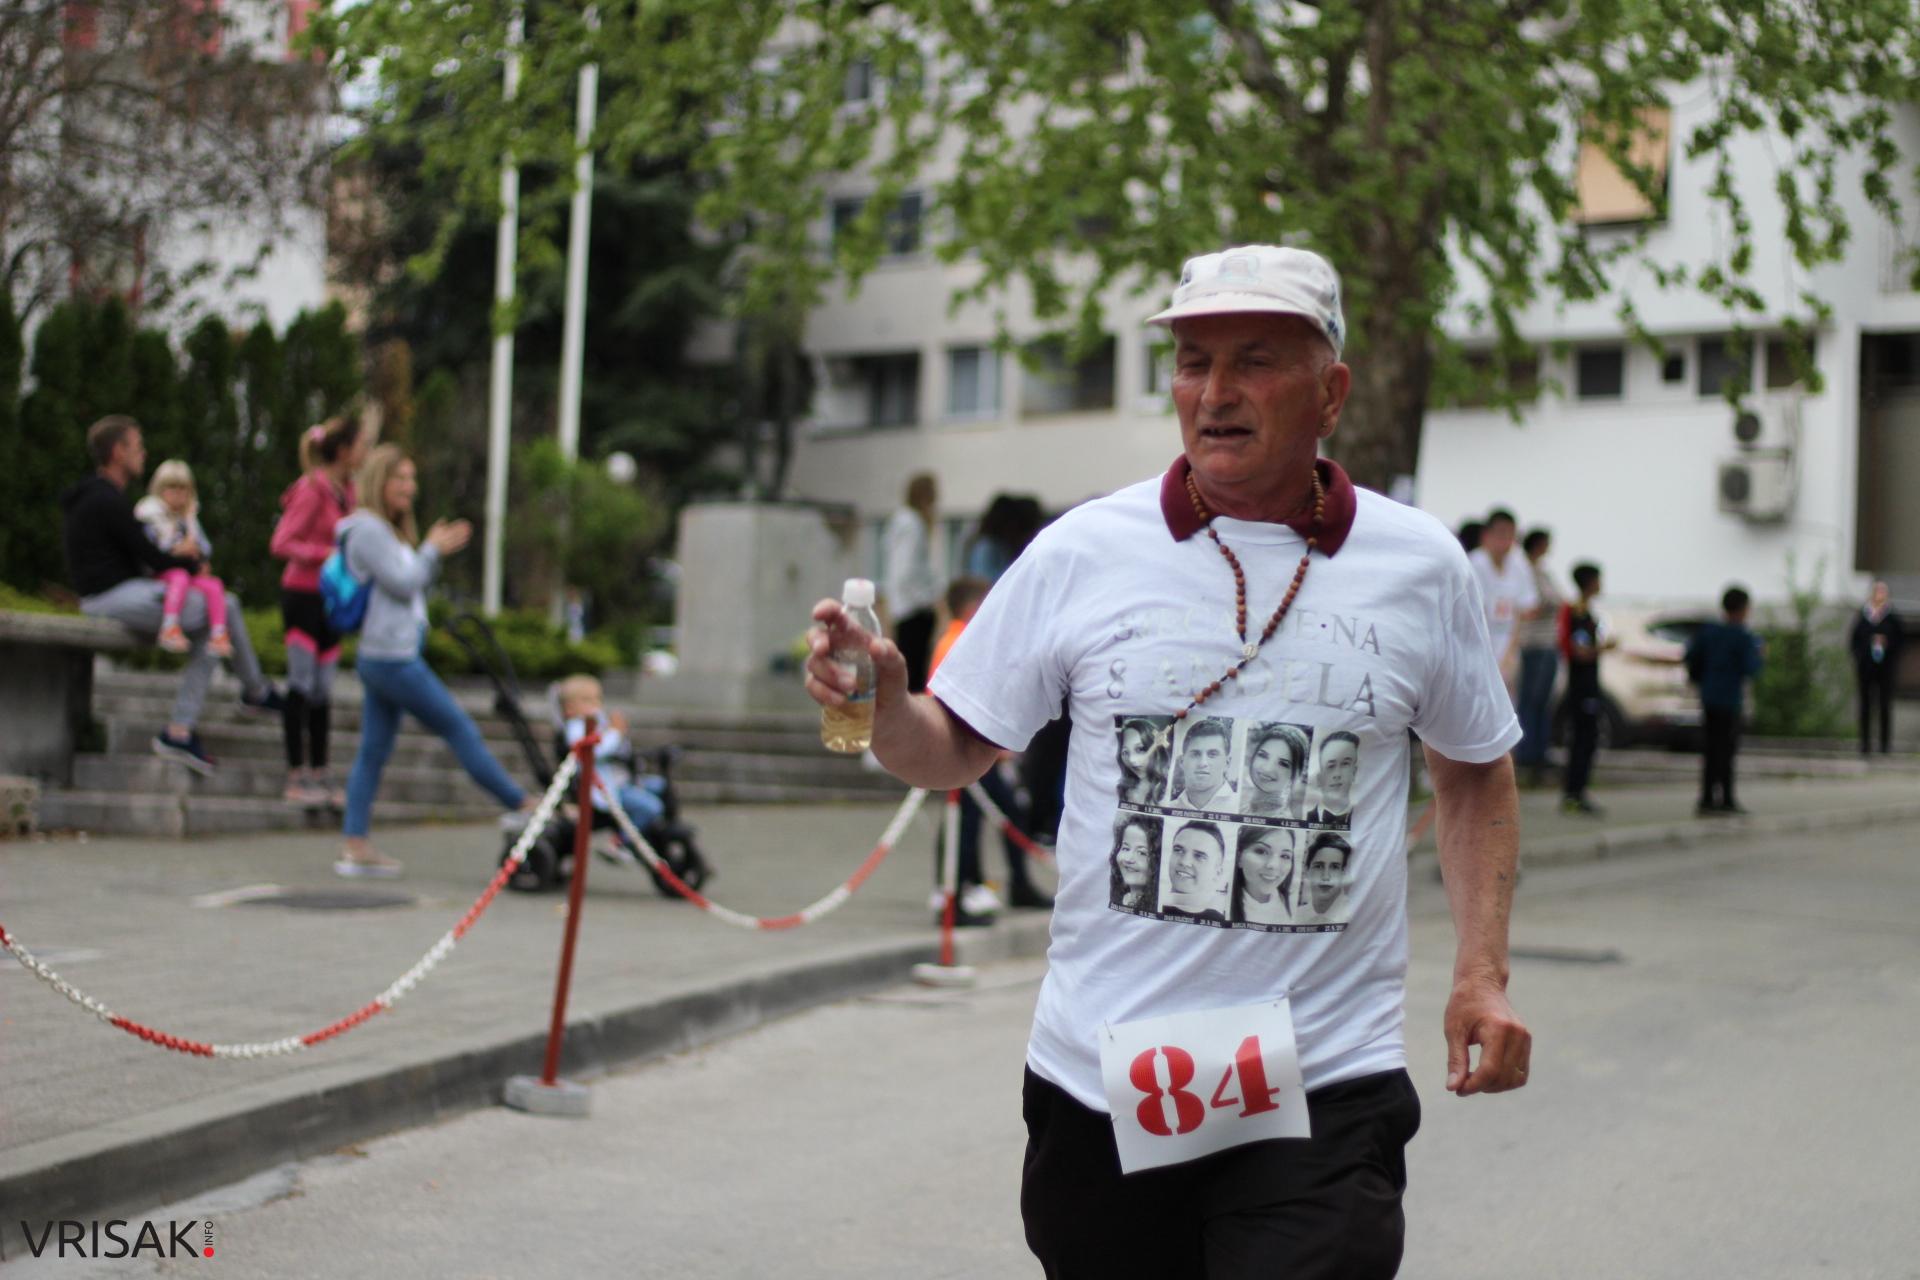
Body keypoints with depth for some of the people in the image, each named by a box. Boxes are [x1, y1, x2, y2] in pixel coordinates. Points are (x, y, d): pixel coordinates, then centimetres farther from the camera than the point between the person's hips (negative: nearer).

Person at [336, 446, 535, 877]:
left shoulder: (390, 530, 20)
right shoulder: (367, 529, -12)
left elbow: (417, 585, 21)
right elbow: (403, 584, -15)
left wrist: (437, 553, 6)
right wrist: (432, 550, -1)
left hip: (382, 658, 10)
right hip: (392, 657, -10)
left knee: (373, 751, 6)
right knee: (459, 728, -3)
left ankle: (355, 847, 5)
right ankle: (522, 805, 4)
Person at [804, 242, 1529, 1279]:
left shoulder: (1421, 566, 3)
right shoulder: (1082, 551, 0)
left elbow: (1474, 772, 15)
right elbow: (957, 750, 6)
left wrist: (1482, 971, 5)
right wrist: (883, 706, -15)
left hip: (1322, 1088, -1)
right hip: (1097, 1081, 1)